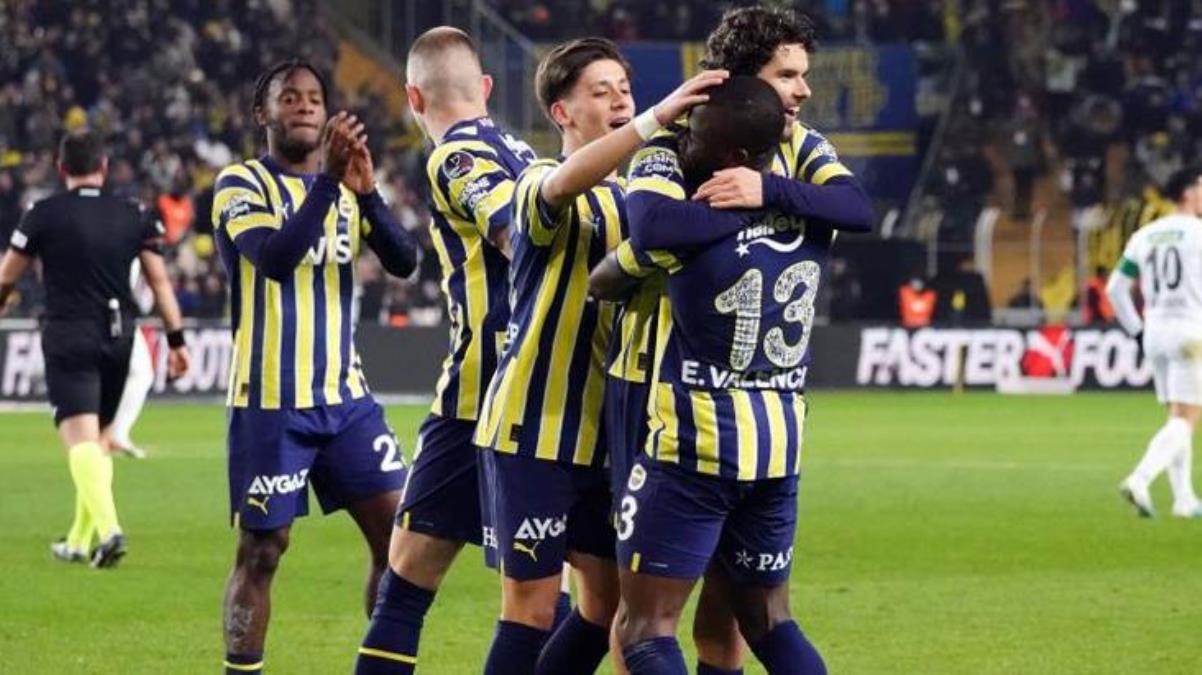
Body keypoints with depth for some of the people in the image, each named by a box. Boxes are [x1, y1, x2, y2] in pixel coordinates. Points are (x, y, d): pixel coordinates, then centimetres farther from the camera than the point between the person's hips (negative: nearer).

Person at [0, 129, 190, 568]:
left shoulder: (44, 215, -2)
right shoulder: (133, 215, 6)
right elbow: (159, 280, 5)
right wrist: (176, 339, 8)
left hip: (68, 337, -4)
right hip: (119, 336, 4)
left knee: (80, 438, -12)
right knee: (98, 438, 15)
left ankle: (107, 528, -32)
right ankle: (80, 541, 21)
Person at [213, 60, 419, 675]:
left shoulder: (345, 187, 11)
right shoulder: (240, 184, -6)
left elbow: (404, 261, -3)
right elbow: (275, 259, -24)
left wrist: (365, 190, -19)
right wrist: (327, 181, -32)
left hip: (344, 395, 6)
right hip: (270, 402, -5)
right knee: (260, 553, -1)